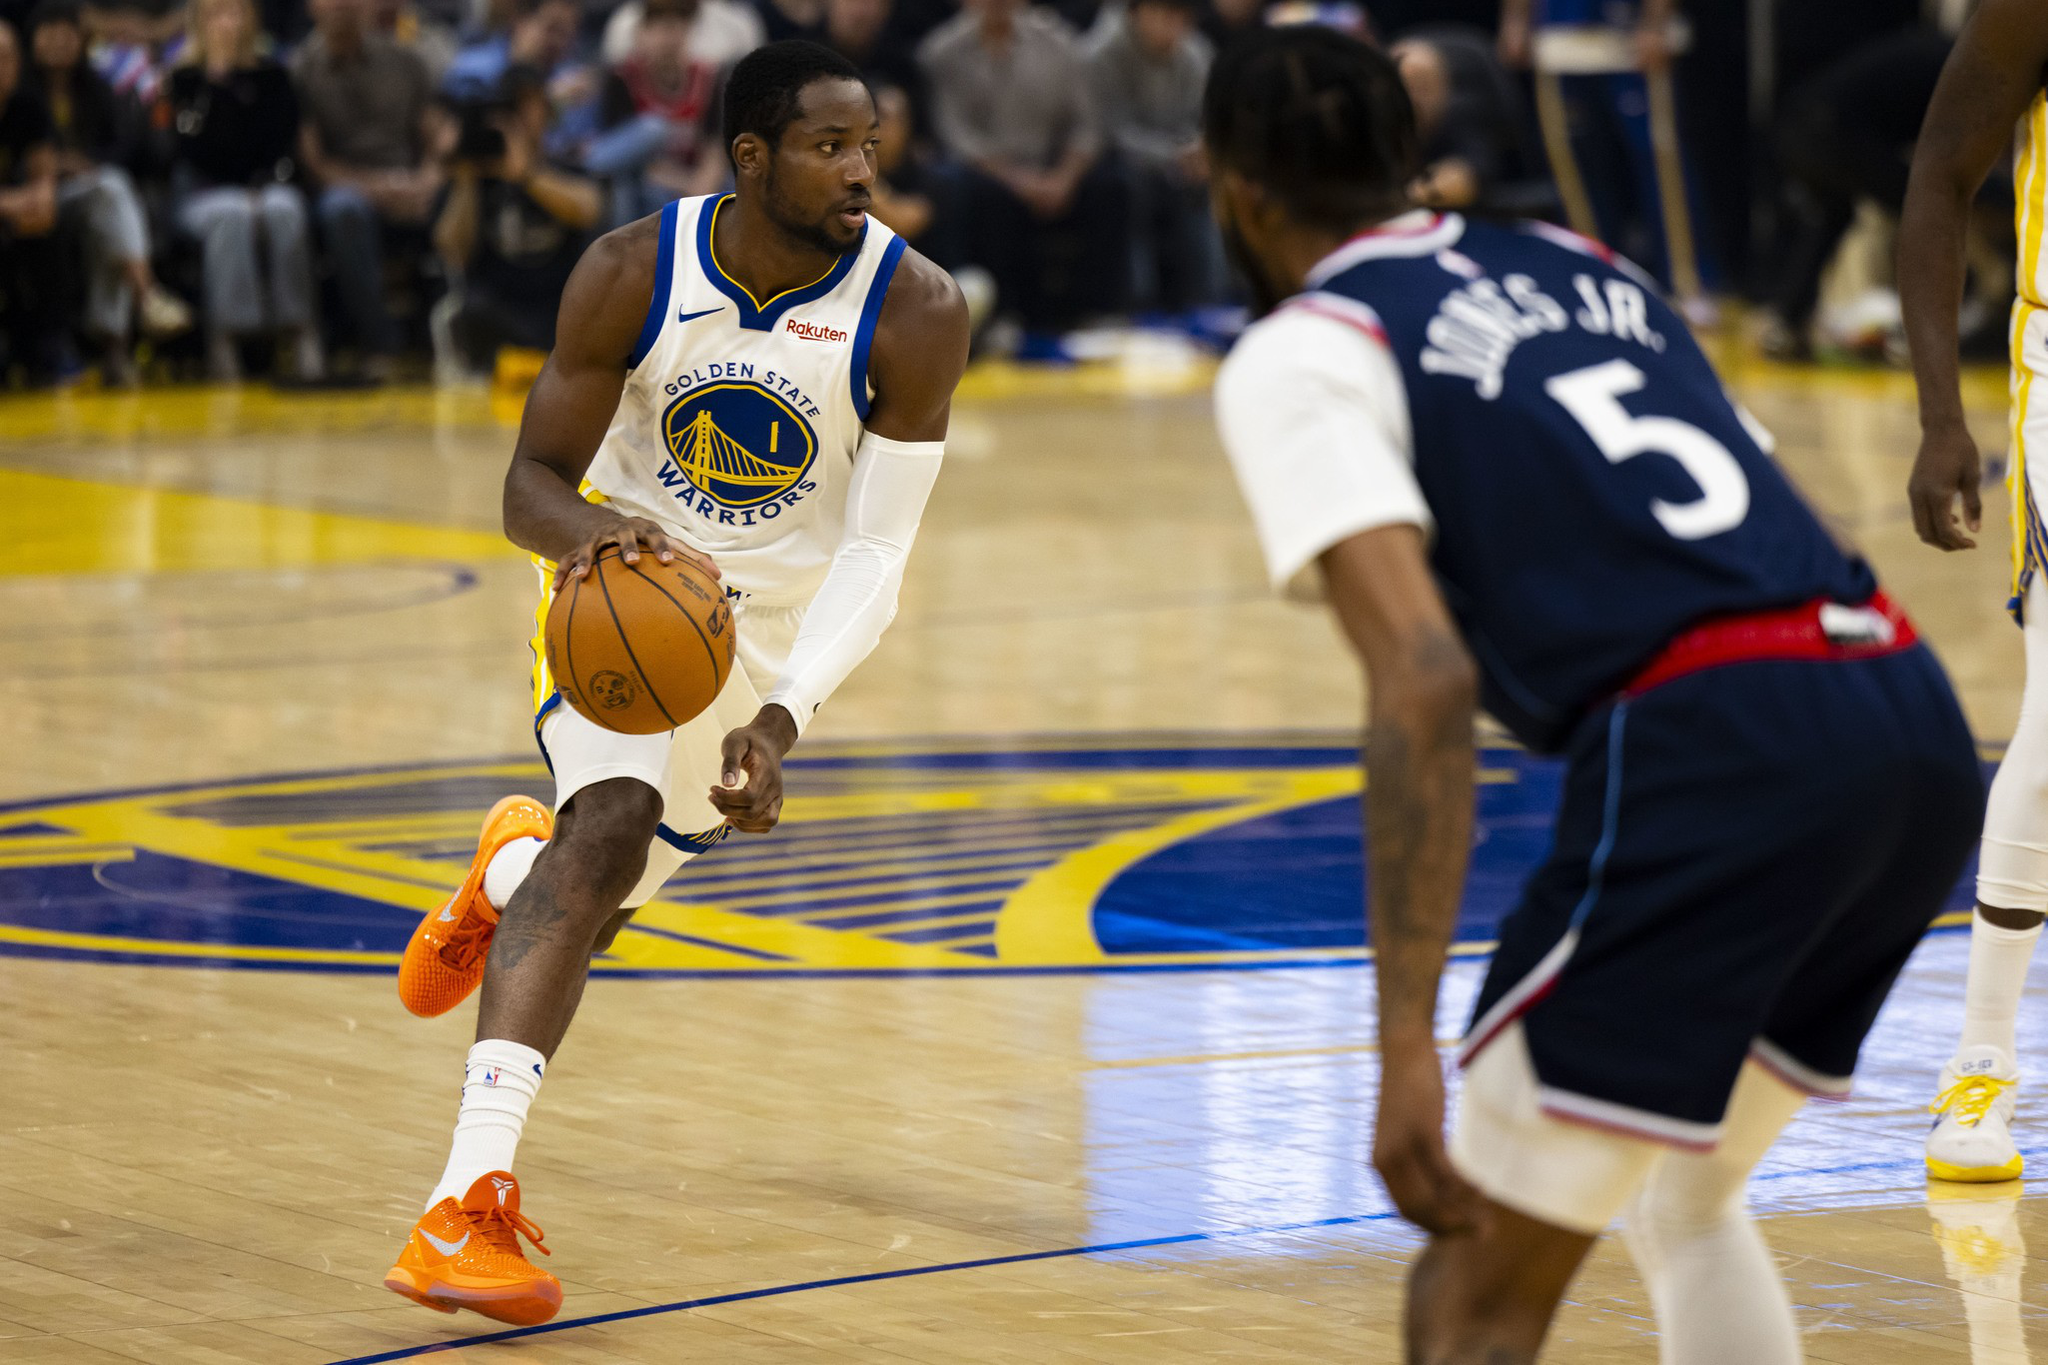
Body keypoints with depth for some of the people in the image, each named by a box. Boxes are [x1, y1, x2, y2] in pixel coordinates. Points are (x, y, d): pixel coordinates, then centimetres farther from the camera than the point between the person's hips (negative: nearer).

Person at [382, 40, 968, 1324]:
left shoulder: (915, 312, -25)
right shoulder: (632, 275, -22)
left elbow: (876, 551, -25)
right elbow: (532, 482, -17)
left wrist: (781, 720, -38)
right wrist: (583, 525, -42)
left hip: (777, 626, 2)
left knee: (596, 902, 14)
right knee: (612, 824, -28)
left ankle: (511, 866, 56)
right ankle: (464, 1209, -33)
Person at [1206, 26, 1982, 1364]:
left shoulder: (1297, 356, 5)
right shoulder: (1583, 265, 28)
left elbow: (1426, 677, -11)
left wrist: (1407, 1046, -14)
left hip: (1715, 738, -7)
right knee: (1687, 1200, 29)